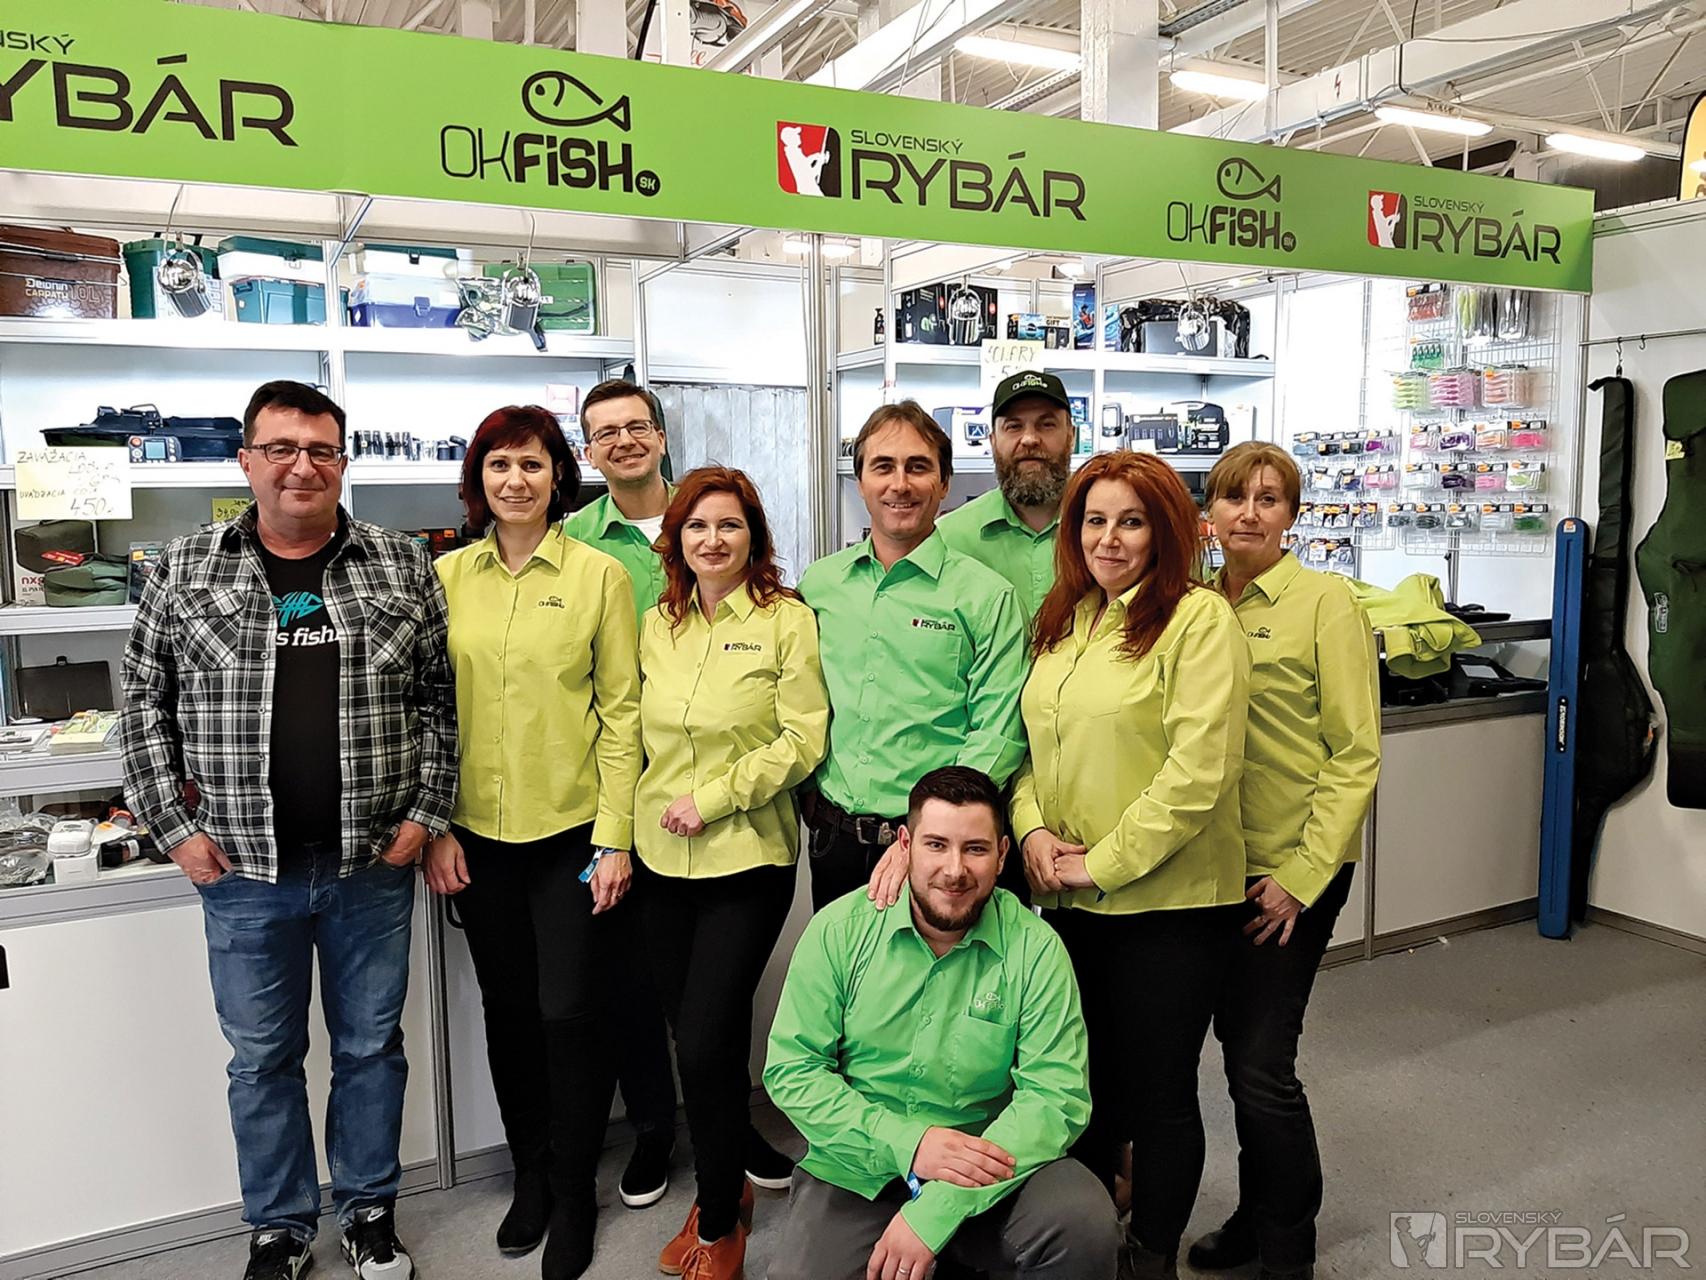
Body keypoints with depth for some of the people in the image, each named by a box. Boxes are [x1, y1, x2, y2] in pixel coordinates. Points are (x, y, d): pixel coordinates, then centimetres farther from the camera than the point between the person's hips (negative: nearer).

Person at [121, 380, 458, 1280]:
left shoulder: (402, 568, 0)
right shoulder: (184, 571, 1)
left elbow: (440, 699, 3)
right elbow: (145, 705, 5)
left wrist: (424, 812, -3)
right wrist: (175, 826, -1)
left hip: (372, 866, 0)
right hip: (242, 869, 0)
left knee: (371, 1045, 14)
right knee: (261, 1058, 14)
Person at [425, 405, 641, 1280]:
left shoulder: (598, 575, -4)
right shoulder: (446, 577, 4)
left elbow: (620, 711, -5)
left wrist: (614, 838, -8)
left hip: (572, 831, -3)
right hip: (479, 833, 3)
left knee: (571, 1011, 1)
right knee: (508, 1009, 14)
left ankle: (574, 1193, 23)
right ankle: (530, 1175, 35)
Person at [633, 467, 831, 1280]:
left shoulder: (787, 620, -6)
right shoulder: (657, 625, 9)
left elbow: (803, 738, -10)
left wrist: (713, 797, -14)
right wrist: (651, 812, 6)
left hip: (747, 857, -5)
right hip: (662, 856, 5)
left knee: (707, 1043, -4)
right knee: (691, 1035, 13)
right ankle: (723, 1187, 34)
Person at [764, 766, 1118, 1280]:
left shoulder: (1035, 949, -9)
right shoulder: (840, 930, -7)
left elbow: (1055, 1096, -14)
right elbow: (791, 1069, -6)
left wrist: (936, 1211, -23)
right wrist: (906, 1143, -19)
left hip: (985, 1164, -1)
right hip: (857, 1172, 2)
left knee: (1087, 1227, -27)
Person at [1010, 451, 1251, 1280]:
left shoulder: (1197, 619, -13)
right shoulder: (1064, 621, 9)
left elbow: (1198, 770, -19)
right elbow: (1034, 742, 13)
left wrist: (1104, 863, -17)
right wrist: (1032, 827, -5)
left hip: (1168, 901, -6)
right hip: (1068, 900, 6)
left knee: (1158, 1092, 10)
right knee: (1086, 1082, 20)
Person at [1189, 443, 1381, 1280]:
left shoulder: (1324, 601, -9)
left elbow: (1357, 754, -10)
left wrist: (1300, 876, -14)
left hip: (1293, 867, -5)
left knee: (1262, 1062, -2)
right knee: (1237, 1049, 16)